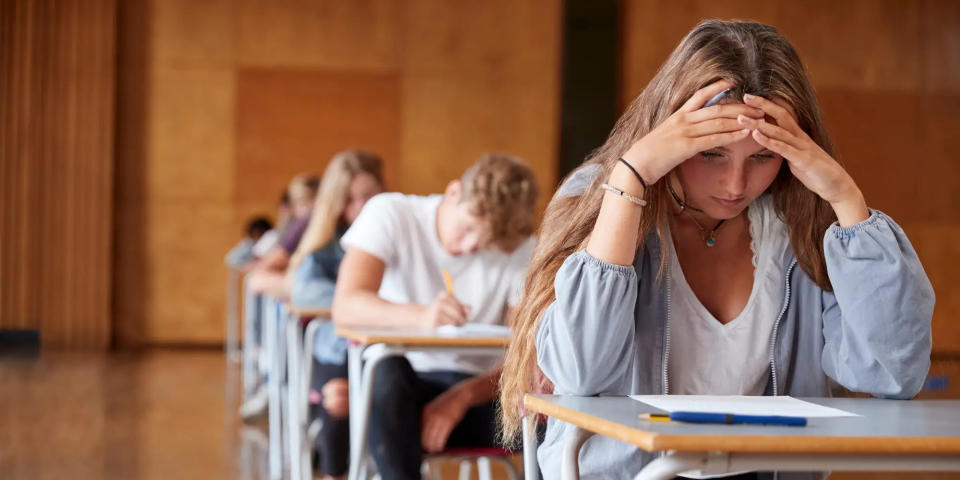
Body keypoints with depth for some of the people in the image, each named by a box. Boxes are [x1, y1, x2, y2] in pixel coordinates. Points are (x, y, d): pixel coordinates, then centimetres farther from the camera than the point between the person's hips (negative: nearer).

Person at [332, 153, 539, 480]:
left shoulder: (522, 250, -2)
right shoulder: (390, 214, -8)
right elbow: (345, 307, -23)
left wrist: (462, 396, -26)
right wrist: (420, 316, -43)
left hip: (475, 390, 2)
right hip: (391, 391, -2)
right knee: (387, 370, -38)